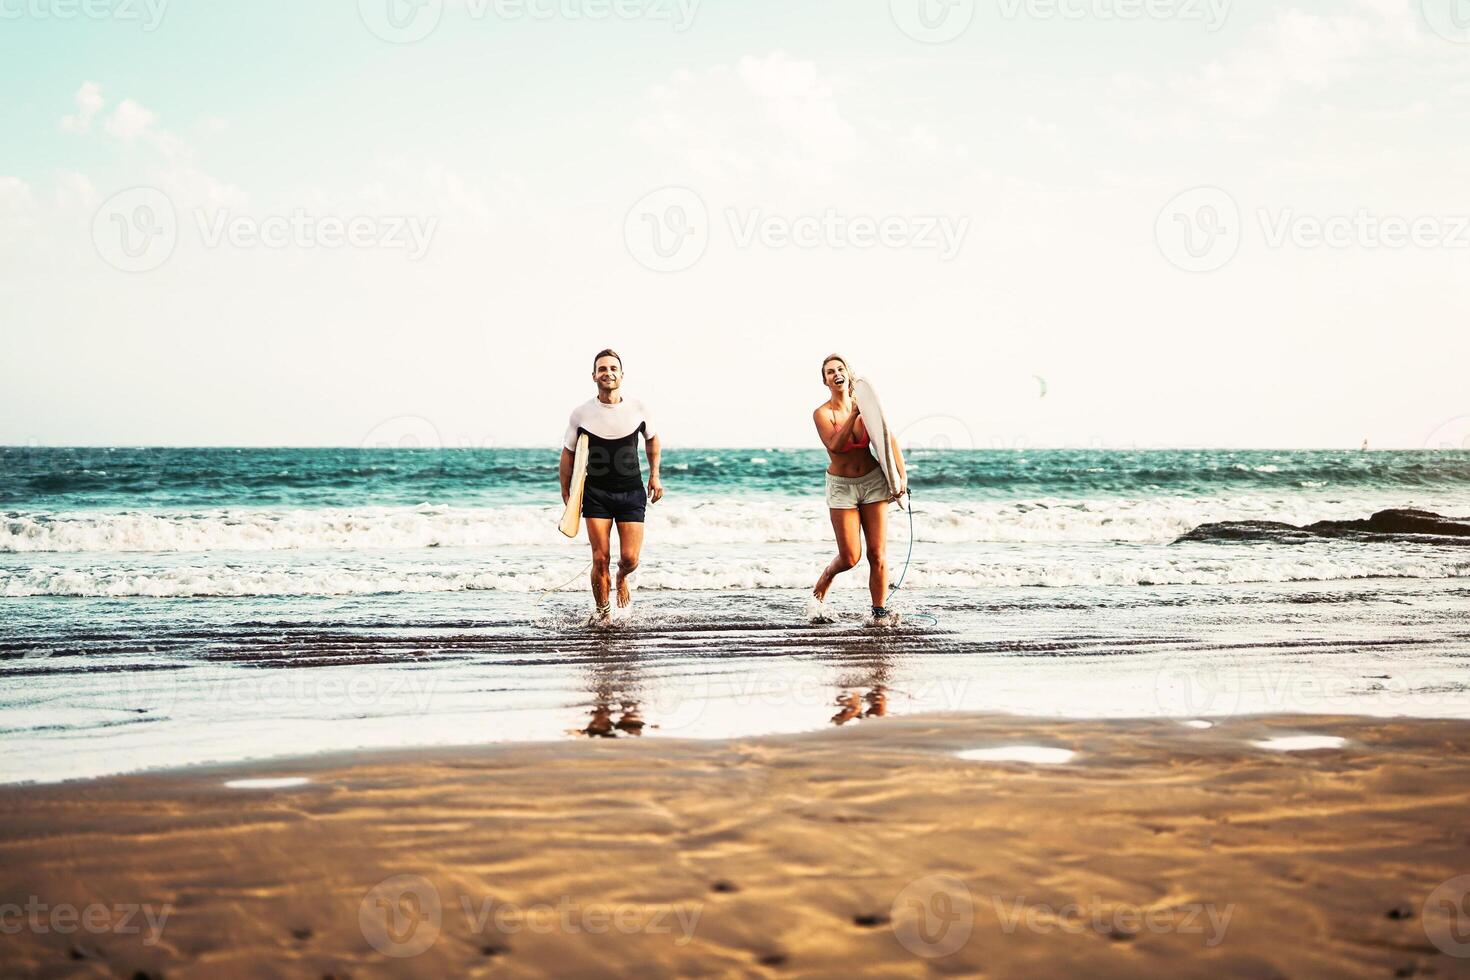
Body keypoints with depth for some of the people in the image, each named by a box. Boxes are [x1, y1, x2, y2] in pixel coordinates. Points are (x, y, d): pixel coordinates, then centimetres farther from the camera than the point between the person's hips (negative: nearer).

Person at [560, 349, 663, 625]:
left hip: (632, 492, 1)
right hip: (596, 493, -1)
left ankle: (622, 578, 32)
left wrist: (655, 475, 12)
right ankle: (602, 611, 14)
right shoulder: (581, 414, -5)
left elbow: (652, 438, 18)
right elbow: (568, 453, 6)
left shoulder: (637, 409, -1)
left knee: (630, 558, -6)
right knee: (600, 558, -7)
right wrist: (566, 494, 4)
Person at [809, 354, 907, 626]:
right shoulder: (822, 413, -7)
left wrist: (902, 474, -10)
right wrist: (854, 414, -25)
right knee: (849, 557, -5)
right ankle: (818, 594, 22)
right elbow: (834, 445, -23)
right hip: (841, 485, -2)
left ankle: (880, 612, 5)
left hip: (874, 481, 2)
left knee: (878, 553, -3)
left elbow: (889, 439, 0)